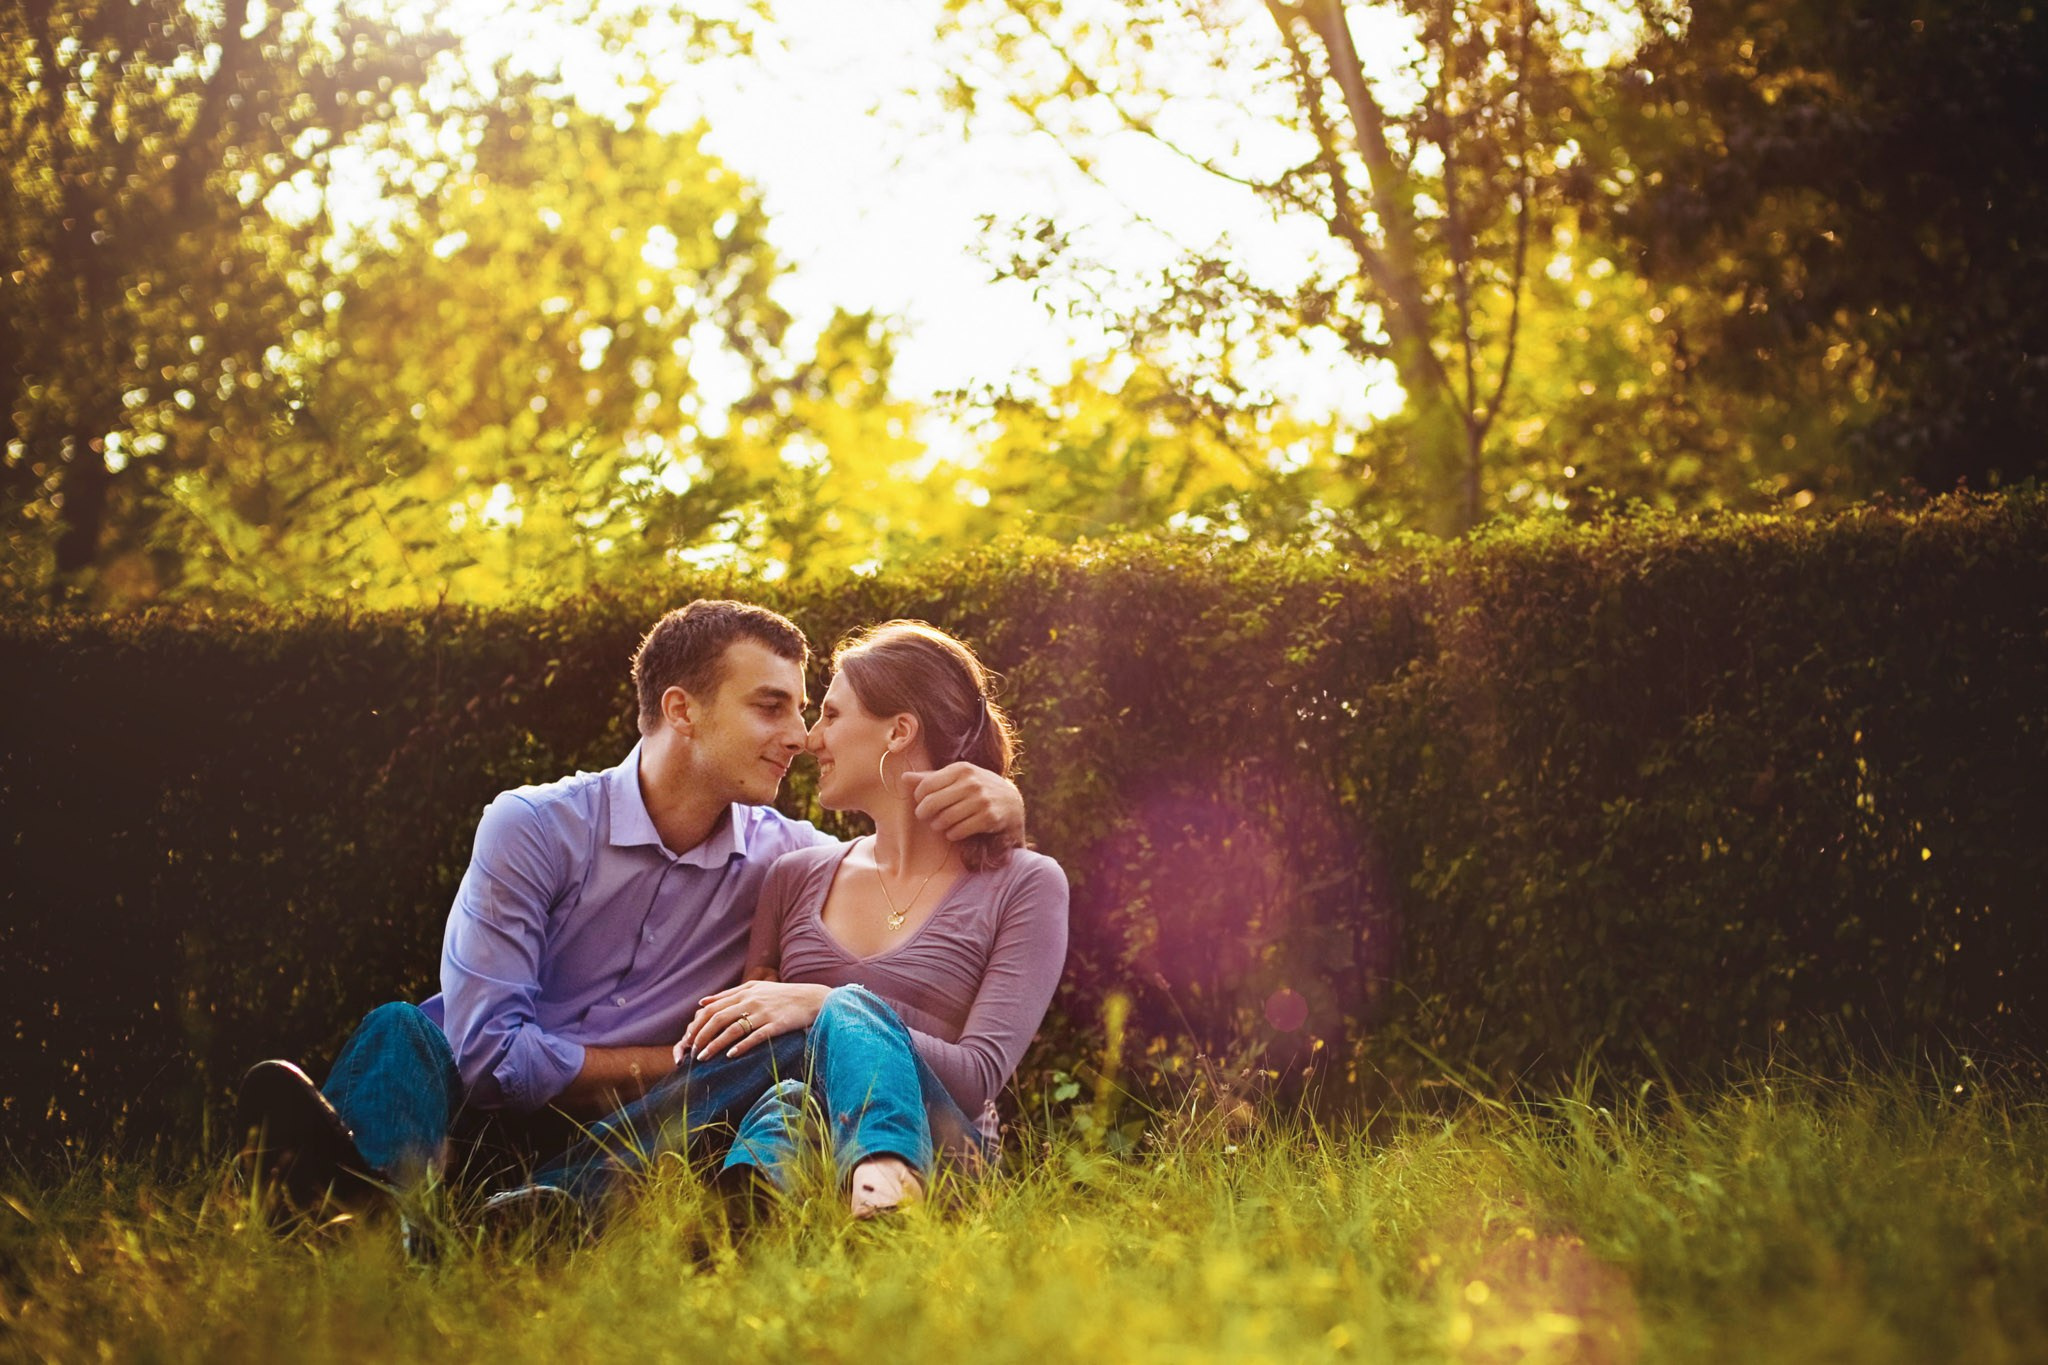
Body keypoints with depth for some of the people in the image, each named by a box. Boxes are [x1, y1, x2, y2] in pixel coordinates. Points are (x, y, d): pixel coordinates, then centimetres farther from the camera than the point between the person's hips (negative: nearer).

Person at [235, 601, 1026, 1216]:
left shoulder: (781, 855, 8)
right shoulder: (533, 828, -5)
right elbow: (490, 1051, -12)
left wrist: (999, 803, -7)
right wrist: (680, 1065, -5)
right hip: (477, 1118, -1)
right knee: (402, 1031, -31)